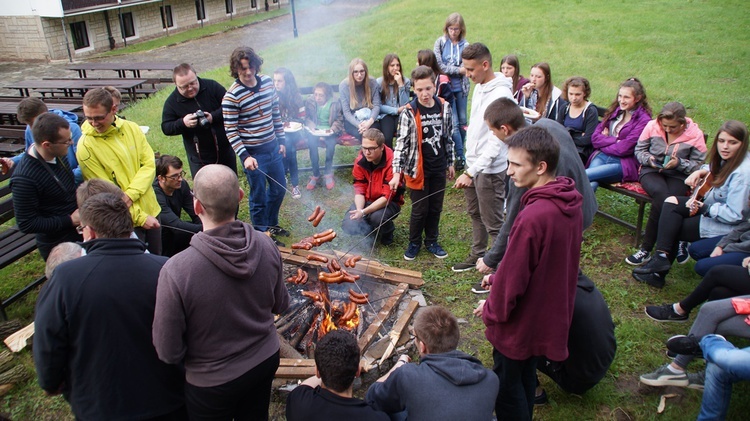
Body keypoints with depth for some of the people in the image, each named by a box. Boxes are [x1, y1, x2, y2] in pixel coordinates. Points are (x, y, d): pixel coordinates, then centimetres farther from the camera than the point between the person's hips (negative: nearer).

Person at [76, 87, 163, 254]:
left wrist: (130, 195, -19)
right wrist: (140, 217, -15)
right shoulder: (86, 146, -14)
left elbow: (149, 164, -4)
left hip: (150, 209, 4)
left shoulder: (131, 128, -2)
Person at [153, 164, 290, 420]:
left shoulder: (175, 271, -33)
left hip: (212, 380, -3)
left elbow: (169, 353, -22)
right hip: (266, 360, 4)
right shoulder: (266, 246, -19)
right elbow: (281, 305, -2)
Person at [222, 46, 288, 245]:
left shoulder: (267, 82, -1)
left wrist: (281, 140, 13)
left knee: (279, 189, 20)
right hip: (253, 153, -6)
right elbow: (230, 131, -16)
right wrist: (245, 156, -24)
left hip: (273, 147, 7)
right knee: (259, 197, 7)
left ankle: (271, 224, 43)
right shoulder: (232, 96, -18)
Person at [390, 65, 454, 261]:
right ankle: (414, 242, 26)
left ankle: (431, 241, 32)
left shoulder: (444, 107, 0)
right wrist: (397, 172, -20)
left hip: (439, 169, 4)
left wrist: (450, 162, 14)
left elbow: (448, 137, 10)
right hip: (418, 169, -4)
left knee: (436, 208, 14)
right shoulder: (408, 113, -13)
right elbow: (401, 143, -14)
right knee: (420, 209, 5)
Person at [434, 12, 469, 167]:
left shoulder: (465, 45, 2)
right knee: (454, 123, -6)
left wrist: (448, 70, -21)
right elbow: (439, 65, -8)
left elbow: (464, 68, -6)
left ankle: (460, 152, 25)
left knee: (463, 121, 9)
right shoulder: (440, 42, 0)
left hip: (461, 87, 2)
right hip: (446, 87, -2)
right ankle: (461, 156, -1)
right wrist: (458, 70, -12)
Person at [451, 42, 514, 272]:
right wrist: (469, 167, 18)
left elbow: (497, 142, -26)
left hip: (490, 169, -10)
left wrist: (472, 172, -28)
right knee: (475, 213, 23)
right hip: (474, 163, 10)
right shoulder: (479, 87, 7)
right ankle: (478, 255, 41)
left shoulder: (501, 95, -23)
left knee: (493, 223, 0)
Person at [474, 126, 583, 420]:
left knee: (506, 385, 13)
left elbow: (513, 277, -24)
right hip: (551, 314, 8)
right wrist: (499, 277, 10)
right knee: (526, 376, 27)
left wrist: (492, 310, -6)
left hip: (521, 320, -8)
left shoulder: (532, 217, -33)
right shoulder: (571, 204, -5)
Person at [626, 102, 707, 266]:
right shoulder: (652, 126, -3)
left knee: (665, 200, -32)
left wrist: (679, 163, -20)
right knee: (661, 194, -33)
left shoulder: (695, 134, -5)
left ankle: (646, 249, -15)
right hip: (651, 171, 0)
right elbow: (639, 150, 7)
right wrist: (648, 159, -14)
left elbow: (698, 165, -2)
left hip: (678, 176, 0)